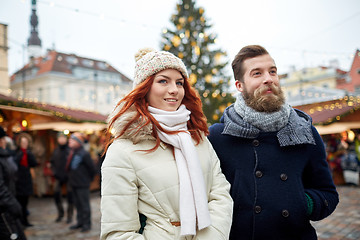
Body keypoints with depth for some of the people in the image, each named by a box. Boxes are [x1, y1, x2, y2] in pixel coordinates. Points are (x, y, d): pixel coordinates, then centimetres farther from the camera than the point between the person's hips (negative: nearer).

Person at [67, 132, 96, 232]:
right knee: (78, 204, 17)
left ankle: (87, 223, 12)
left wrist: (89, 179, -3)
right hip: (74, 183, 8)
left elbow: (92, 167, -13)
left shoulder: (84, 154, -17)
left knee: (84, 204, 1)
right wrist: (71, 179, 16)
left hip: (82, 184, -8)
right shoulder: (71, 153, 7)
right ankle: (80, 222, 28)